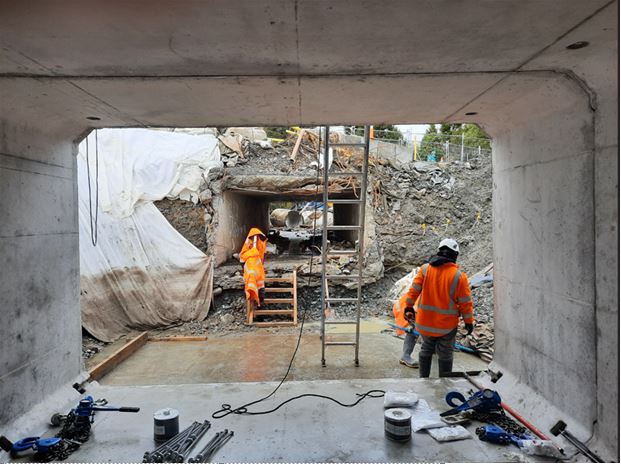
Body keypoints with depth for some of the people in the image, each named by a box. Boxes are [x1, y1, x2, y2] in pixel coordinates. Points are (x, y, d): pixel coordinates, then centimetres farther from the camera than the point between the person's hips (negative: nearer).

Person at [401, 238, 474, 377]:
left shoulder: (425, 269, -7)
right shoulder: (459, 276, -14)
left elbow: (414, 290, -2)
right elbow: (465, 303, -8)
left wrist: (409, 307, 13)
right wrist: (469, 321, 5)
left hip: (425, 323, 3)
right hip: (447, 326, -3)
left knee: (426, 350, 20)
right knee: (445, 355, 13)